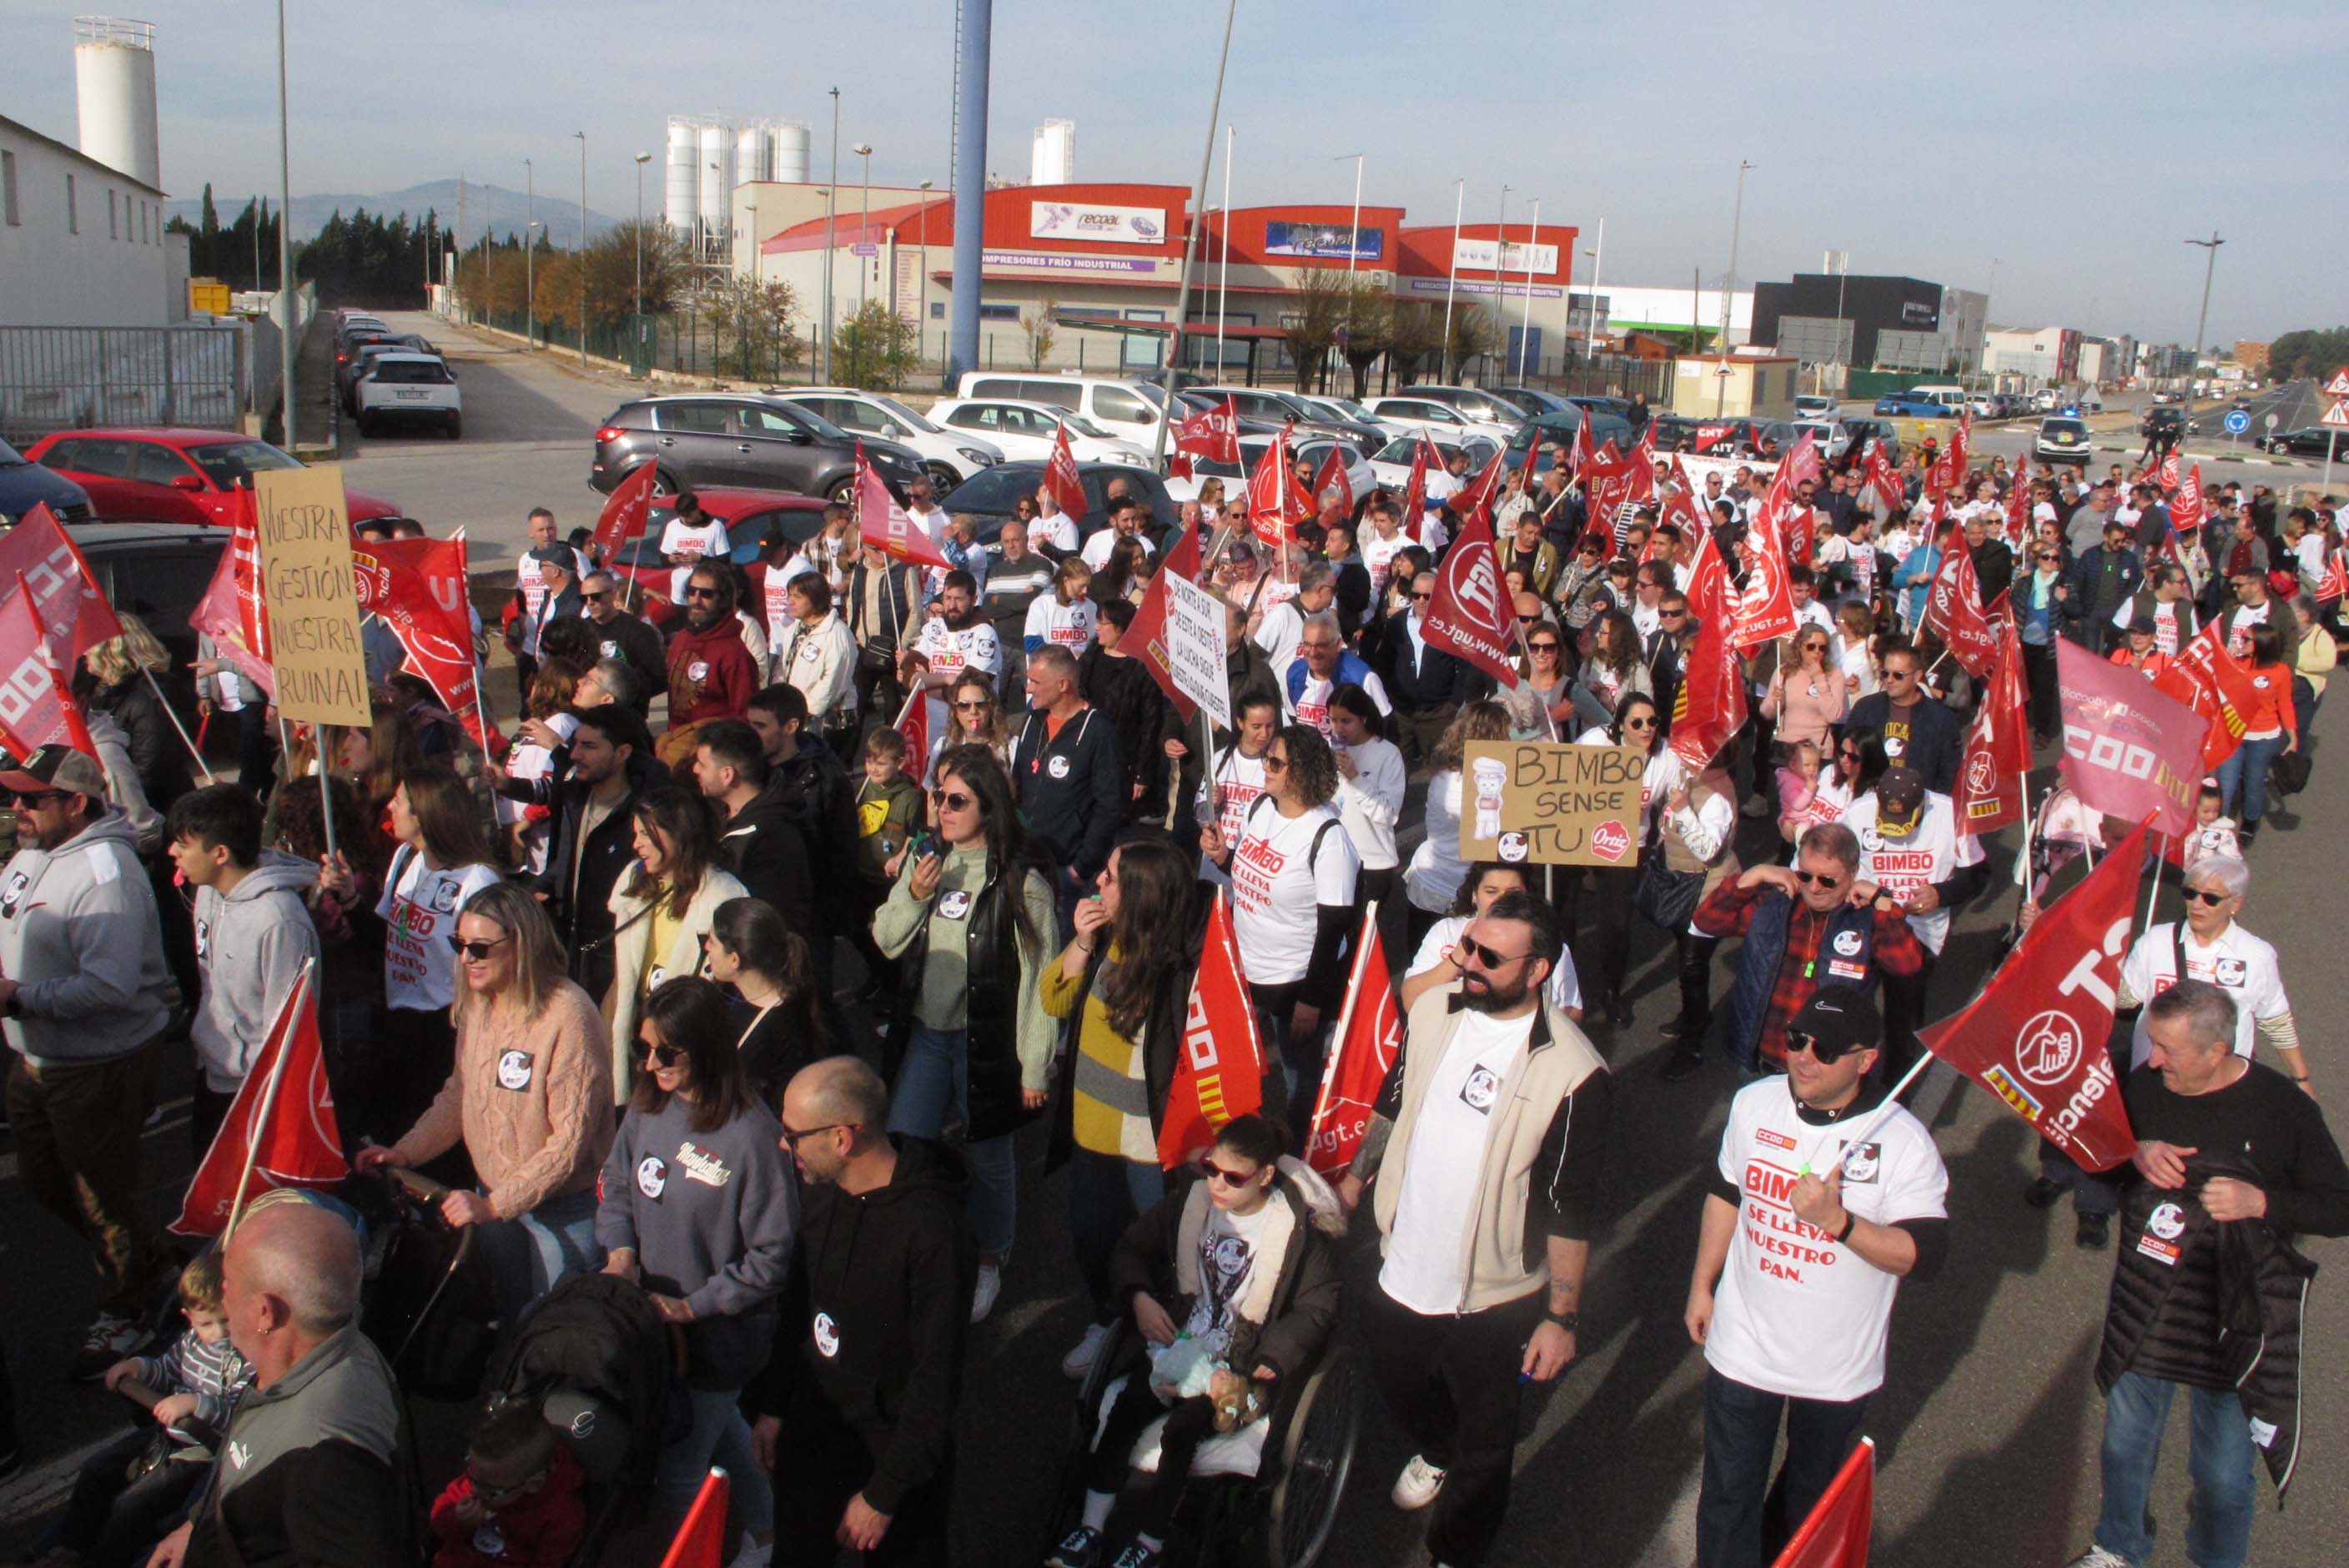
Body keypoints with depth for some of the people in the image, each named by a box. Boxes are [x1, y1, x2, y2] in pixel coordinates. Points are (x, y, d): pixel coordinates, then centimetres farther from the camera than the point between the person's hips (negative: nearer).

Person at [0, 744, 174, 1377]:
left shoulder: (105, 873, -25)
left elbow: (110, 986, -33)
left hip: (102, 1068, -10)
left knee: (104, 1195, 7)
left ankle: (122, 1316, 27)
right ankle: (143, 1254, 46)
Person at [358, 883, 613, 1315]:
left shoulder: (568, 1015, -23)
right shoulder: (476, 1005, -1)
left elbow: (571, 1140, -21)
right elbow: (459, 1095, 14)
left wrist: (493, 1204, -23)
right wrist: (405, 1151, 1)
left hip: (561, 1207, -6)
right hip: (492, 1197, 6)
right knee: (506, 1318, 18)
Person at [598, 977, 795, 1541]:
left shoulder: (752, 1135, -27)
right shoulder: (648, 1105, -7)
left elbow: (772, 1256, -21)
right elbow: (616, 1186, 9)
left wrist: (693, 1306, -19)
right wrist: (620, 1252, -9)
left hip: (720, 1332, -7)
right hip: (651, 1313, 7)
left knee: (678, 1474, 4)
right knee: (721, 1433, 28)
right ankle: (765, 1531, 51)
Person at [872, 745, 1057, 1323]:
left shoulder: (1020, 881, -14)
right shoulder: (924, 861, 4)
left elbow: (1037, 978, -12)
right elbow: (887, 943, 9)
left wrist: (1035, 1066, -11)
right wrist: (913, 896, -11)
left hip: (987, 1040, -5)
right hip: (925, 1033, 5)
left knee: (989, 1155, 11)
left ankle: (989, 1260, 34)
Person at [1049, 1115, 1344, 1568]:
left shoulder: (1299, 1228, -11)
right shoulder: (1190, 1203, 3)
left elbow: (1316, 1309, -9)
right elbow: (1131, 1247, 14)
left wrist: (1258, 1372, -18)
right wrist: (1138, 1298, -6)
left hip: (1242, 1365, -4)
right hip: (1179, 1347, 4)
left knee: (1181, 1429, -25)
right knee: (1122, 1411, -19)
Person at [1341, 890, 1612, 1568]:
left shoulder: (1571, 1074, -24)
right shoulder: (1432, 1011, -8)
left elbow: (1570, 1207, -17)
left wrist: (1563, 1315, -13)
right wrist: (1357, 1175, 17)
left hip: (1494, 1300, -5)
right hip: (1402, 1274, 6)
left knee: (1483, 1447, 16)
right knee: (1399, 1388, 31)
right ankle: (1436, 1453, 63)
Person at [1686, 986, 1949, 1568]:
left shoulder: (1903, 1142, -19)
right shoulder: (1754, 1104, -7)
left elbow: (1924, 1256, -20)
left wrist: (1837, 1220, -34)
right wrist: (1702, 1285, 12)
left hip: (1838, 1368, -2)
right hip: (1742, 1343, 2)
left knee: (1812, 1495, 22)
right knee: (1727, 1497, 9)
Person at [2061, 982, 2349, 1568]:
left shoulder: (2284, 1108, -15)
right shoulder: (2145, 1086, -8)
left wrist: (2261, 1202, -24)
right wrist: (2132, 1154, -17)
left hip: (2233, 1322, -3)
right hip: (2143, 1313, 3)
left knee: (2224, 1475, 11)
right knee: (2124, 1447, 20)